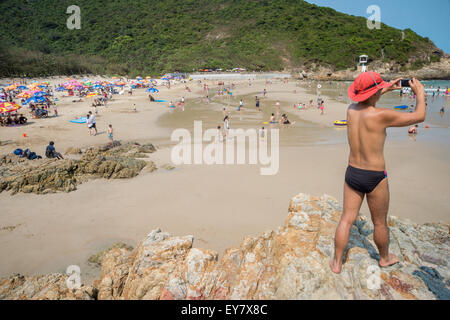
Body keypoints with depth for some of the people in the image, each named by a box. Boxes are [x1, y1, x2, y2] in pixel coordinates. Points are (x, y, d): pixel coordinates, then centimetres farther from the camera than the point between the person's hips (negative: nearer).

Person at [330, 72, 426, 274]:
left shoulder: (351, 110, -3)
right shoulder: (381, 116, -20)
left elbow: (365, 102, 24)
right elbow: (419, 116, -7)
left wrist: (387, 89, 28)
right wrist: (420, 92, 9)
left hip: (352, 173, 5)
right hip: (375, 177, -5)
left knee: (346, 219, 11)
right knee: (380, 223, 17)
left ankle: (337, 263, 19)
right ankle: (385, 258, 40)